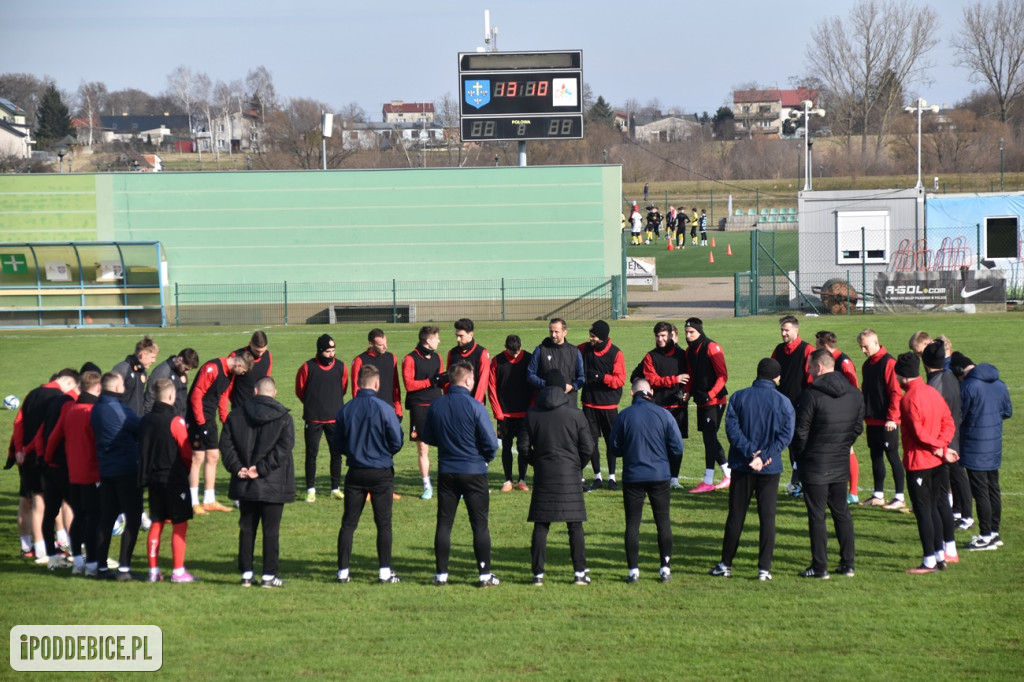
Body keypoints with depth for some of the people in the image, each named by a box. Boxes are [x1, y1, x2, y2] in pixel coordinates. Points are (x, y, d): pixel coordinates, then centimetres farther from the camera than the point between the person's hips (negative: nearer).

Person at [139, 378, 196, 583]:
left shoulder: (145, 420, 4)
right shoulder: (175, 421, -14)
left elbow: (141, 449, 10)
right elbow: (186, 452, -9)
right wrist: (187, 469, 9)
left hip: (153, 478, 6)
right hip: (174, 479, -6)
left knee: (156, 523, 13)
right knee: (180, 524, 0)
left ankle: (153, 570, 13)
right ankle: (178, 571, -1)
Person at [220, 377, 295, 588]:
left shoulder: (236, 415, 4)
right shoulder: (283, 418, -5)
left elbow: (225, 443, -1)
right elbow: (283, 448, -14)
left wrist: (237, 467, -6)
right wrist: (261, 468, -14)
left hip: (245, 484, 3)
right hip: (273, 484, -3)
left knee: (246, 529, 11)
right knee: (271, 530, 2)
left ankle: (246, 573, 12)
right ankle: (269, 575, 3)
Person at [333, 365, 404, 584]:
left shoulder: (345, 410, -4)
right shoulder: (384, 409, -13)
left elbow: (338, 445, 2)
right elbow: (397, 442, -9)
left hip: (355, 473, 3)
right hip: (381, 473, -3)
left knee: (349, 523, 8)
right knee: (384, 523, 5)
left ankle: (343, 571, 7)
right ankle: (384, 571, 4)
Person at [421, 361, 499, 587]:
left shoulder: (436, 406, -1)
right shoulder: (475, 407, -14)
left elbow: (427, 437, 10)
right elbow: (491, 443, -13)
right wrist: (485, 457, 7)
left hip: (446, 472, 3)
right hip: (474, 472, -3)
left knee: (444, 523, 10)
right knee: (480, 524, 4)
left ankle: (441, 573, 10)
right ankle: (485, 574, 4)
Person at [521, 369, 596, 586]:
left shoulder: (532, 414, 1)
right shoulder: (576, 415, -4)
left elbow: (524, 446, 3)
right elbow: (588, 448, -3)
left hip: (543, 473, 1)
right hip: (569, 475, -1)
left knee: (540, 525, 4)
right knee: (575, 526, 4)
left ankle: (538, 573, 2)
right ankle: (579, 572, 2)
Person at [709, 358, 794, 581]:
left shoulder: (738, 397, 0)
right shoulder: (783, 403, -3)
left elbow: (732, 428, -9)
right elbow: (785, 435, -10)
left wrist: (750, 452, -14)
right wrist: (764, 457, -15)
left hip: (742, 466, 1)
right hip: (770, 470, -1)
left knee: (736, 515, 10)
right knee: (767, 517, 2)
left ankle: (726, 564, 14)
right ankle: (764, 568, -2)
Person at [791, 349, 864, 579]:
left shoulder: (811, 395, -16)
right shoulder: (855, 395, 3)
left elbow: (800, 431, -14)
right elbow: (858, 428, 9)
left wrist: (797, 453, 3)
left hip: (815, 465, -6)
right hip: (841, 463, 6)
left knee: (816, 515, 0)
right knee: (841, 512, 16)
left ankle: (820, 567, 0)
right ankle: (847, 564, 17)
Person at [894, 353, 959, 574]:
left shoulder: (908, 399, -18)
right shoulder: (933, 392, 7)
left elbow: (919, 433, -22)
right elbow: (949, 423, 5)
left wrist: (941, 448, -11)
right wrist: (941, 446, -7)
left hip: (918, 462, -8)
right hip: (936, 461, 8)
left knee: (922, 510, -2)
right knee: (933, 507, 17)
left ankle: (929, 561, 2)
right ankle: (940, 555, 21)